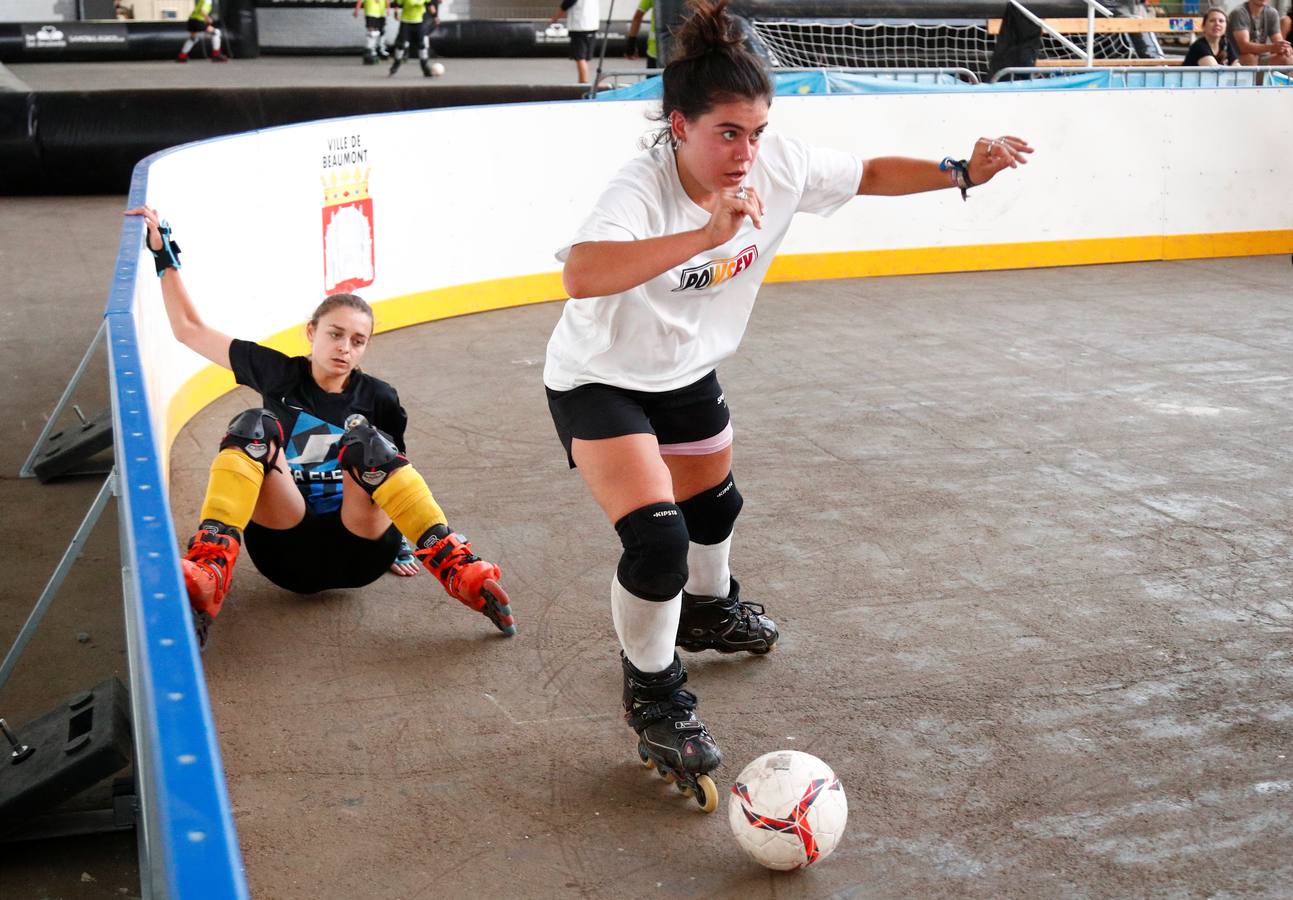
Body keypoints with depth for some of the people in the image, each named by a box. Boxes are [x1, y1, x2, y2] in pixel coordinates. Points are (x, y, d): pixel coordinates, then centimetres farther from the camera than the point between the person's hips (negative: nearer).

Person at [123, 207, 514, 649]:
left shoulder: (377, 397, 6)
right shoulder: (281, 375, 8)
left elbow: (393, 470, 13)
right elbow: (189, 329, 10)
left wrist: (400, 545, 2)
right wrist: (165, 256, 6)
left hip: (359, 549, -1)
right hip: (289, 550, 1)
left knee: (364, 440, -28)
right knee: (253, 426, -22)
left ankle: (460, 571, -36)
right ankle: (206, 577, -40)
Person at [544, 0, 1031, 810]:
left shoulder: (778, 166, -18)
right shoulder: (643, 190, -36)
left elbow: (869, 174, 0)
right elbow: (582, 274, -56)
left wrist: (960, 174, -11)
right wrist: (706, 234, -61)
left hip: (687, 371, 7)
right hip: (600, 380, -7)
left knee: (715, 504, 26)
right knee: (657, 539, -21)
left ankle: (709, 610, 60)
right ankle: (655, 698, 5)